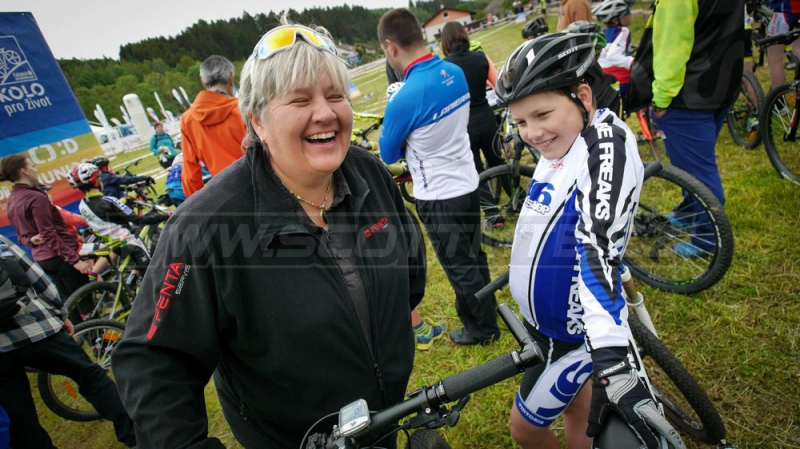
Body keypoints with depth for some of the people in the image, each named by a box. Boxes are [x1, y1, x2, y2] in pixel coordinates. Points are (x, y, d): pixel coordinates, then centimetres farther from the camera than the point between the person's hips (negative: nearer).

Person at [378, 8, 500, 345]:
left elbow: (388, 155, -9)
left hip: (438, 197, -7)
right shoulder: (456, 72, -4)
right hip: (467, 182, 8)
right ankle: (486, 313, 44)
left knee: (459, 266, 12)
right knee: (473, 256, 24)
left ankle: (482, 328, 31)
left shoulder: (403, 99, -26)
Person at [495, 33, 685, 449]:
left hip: (575, 331, -8)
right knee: (577, 413, 25)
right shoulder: (560, 144, 2)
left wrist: (612, 363, -46)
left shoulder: (605, 142, -25)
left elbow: (598, 247, -40)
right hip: (552, 318, 8)